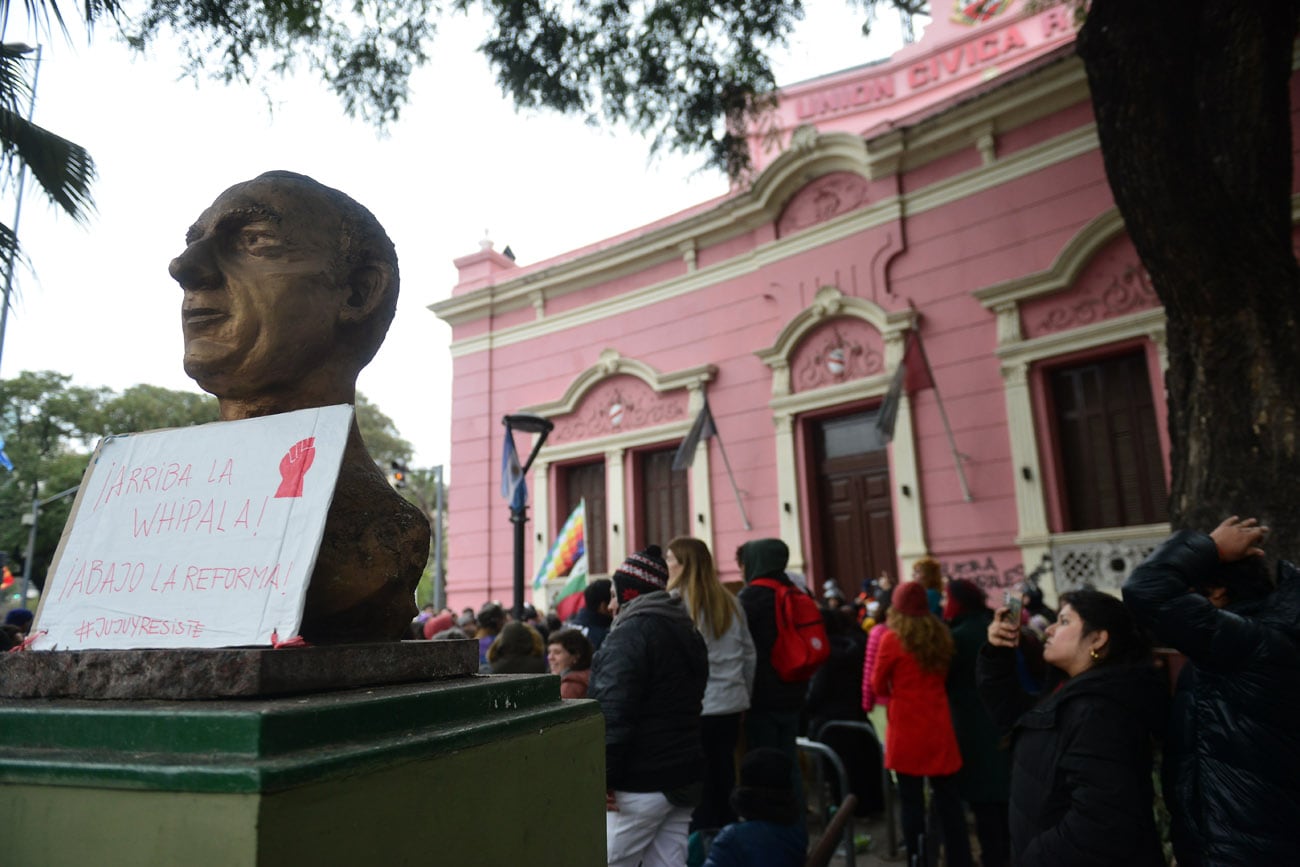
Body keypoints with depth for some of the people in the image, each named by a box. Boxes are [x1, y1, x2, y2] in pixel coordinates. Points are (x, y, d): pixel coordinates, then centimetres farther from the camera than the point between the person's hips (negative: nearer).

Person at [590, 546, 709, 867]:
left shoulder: (629, 633, -14)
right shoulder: (687, 633, 15)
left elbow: (615, 714, -21)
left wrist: (604, 777, -16)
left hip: (639, 786, -9)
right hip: (685, 780, 9)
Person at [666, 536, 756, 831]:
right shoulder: (730, 602, 7)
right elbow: (749, 654, 13)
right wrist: (742, 693, 22)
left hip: (692, 709, -6)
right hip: (730, 706, 6)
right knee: (724, 780, 16)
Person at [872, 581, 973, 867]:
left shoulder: (892, 639, -12)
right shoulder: (941, 636, 3)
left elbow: (878, 685, -2)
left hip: (907, 728, -4)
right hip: (939, 726, 5)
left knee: (911, 799, 4)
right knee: (948, 797, 12)